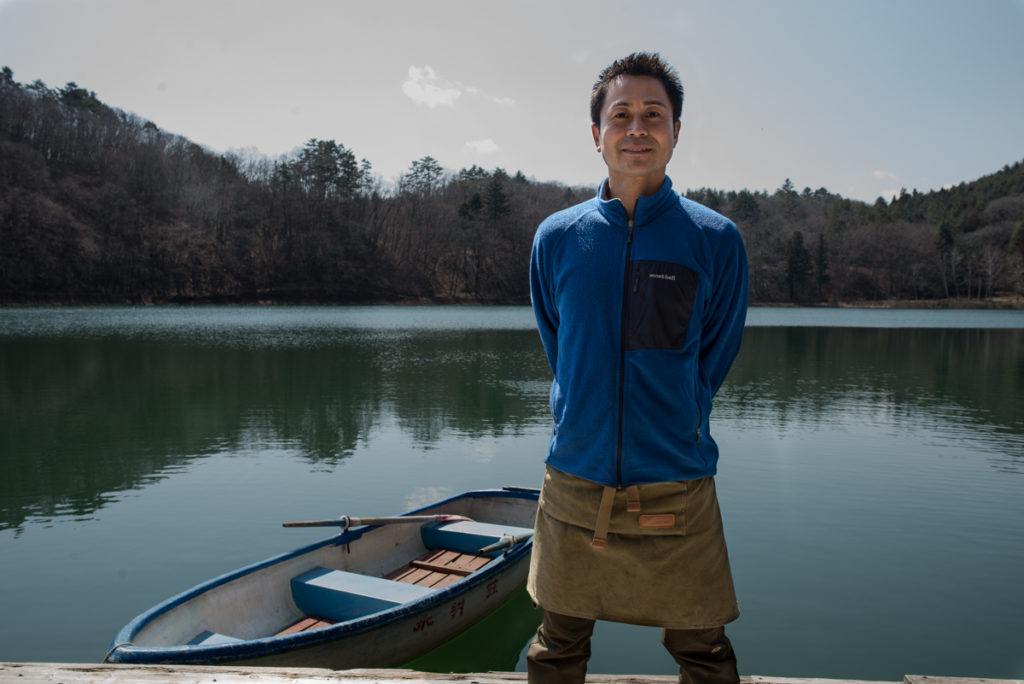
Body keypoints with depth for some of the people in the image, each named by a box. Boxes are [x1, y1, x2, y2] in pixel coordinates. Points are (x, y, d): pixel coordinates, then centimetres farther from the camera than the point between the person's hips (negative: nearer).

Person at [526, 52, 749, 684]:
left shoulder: (716, 241, -3)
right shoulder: (556, 239, 2)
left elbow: (714, 361, 4)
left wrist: (674, 432, 3)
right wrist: (589, 423, 7)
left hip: (678, 489, -1)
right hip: (575, 481, 2)